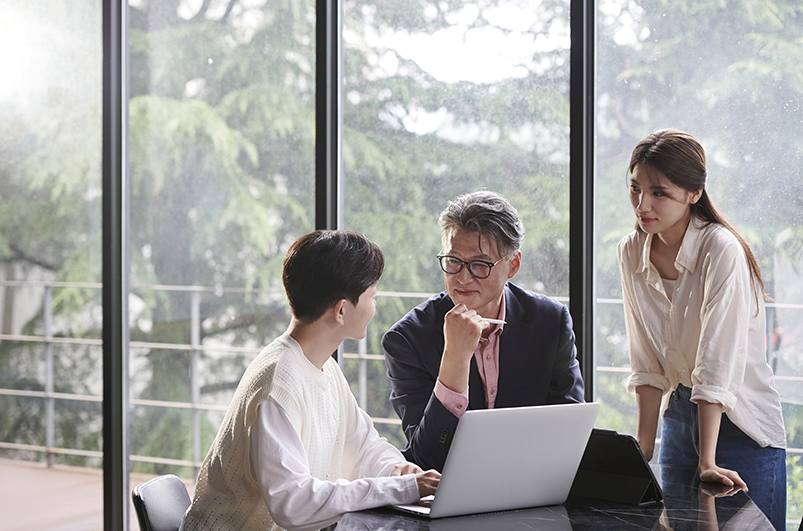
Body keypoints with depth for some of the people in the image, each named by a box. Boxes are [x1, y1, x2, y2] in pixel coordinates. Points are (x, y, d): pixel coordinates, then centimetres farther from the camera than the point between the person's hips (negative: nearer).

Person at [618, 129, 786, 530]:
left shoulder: (722, 250, -21)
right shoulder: (631, 252, -4)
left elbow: (716, 365, -25)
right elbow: (647, 364, -1)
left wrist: (707, 462, -28)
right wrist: (643, 448, -7)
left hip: (742, 422, -5)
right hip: (681, 412, 5)